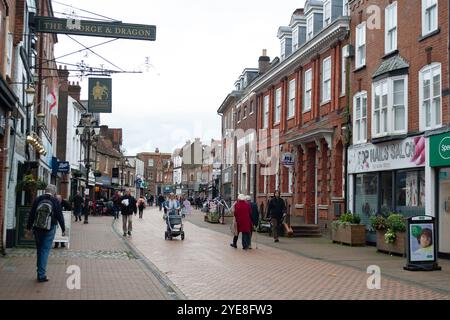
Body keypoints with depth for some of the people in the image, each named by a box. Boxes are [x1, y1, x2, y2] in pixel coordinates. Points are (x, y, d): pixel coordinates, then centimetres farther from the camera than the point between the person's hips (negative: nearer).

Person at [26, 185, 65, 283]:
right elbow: (60, 216, -5)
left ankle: (40, 273, 22)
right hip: (50, 230, -3)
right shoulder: (55, 201, -8)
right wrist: (63, 229, 6)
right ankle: (41, 275, -2)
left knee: (39, 250, 15)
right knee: (45, 251, 0)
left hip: (37, 229, 3)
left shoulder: (38, 199, -2)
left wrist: (28, 228, 7)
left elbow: (31, 215, 0)